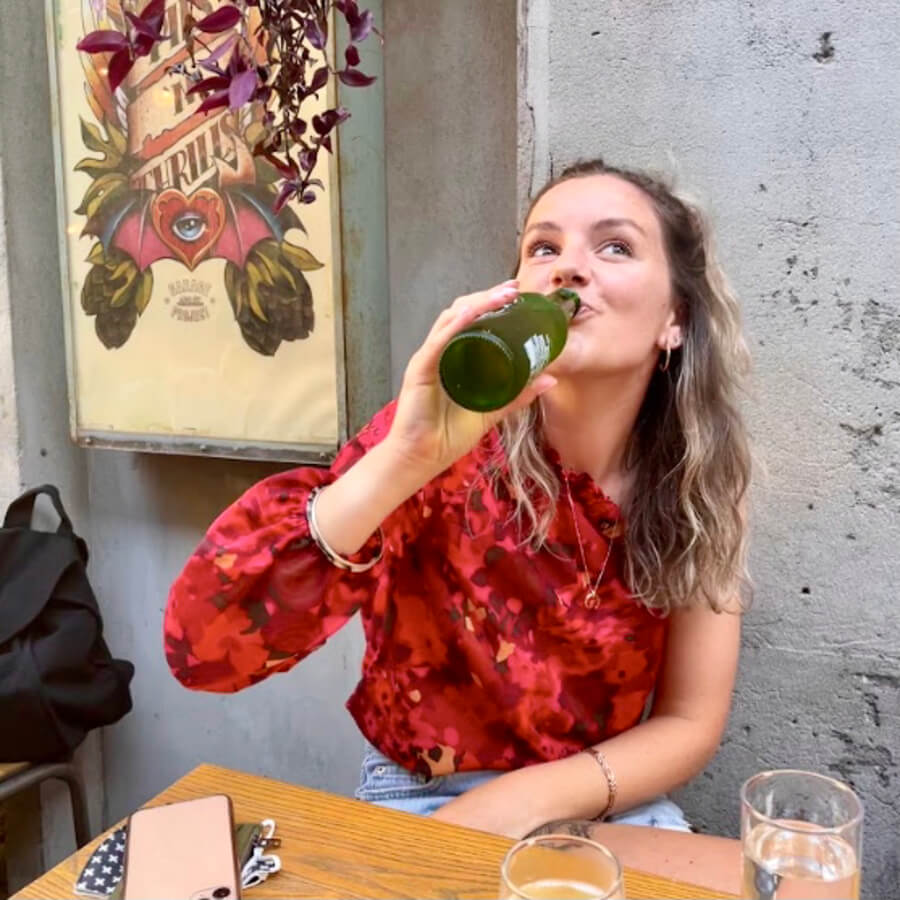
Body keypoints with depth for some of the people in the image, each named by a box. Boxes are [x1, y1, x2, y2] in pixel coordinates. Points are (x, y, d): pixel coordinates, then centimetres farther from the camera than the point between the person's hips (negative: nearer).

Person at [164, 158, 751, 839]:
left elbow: (691, 722, -7)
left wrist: (524, 801, -20)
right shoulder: (447, 436, -20)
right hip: (419, 804, -2)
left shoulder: (701, 474, -12)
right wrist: (406, 459, -40)